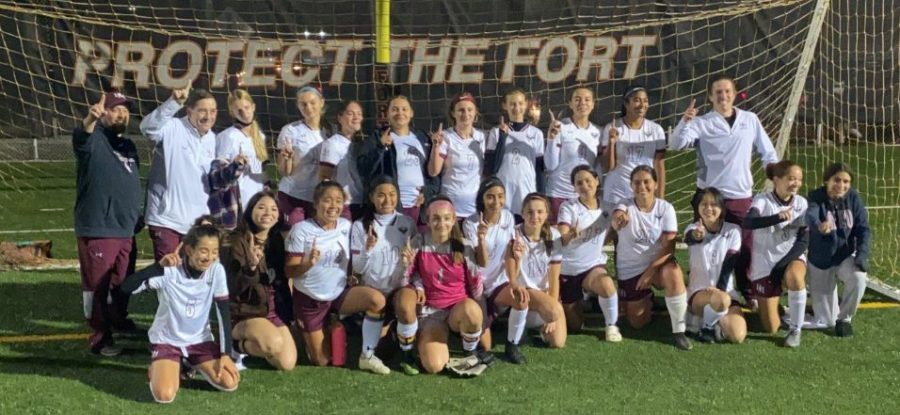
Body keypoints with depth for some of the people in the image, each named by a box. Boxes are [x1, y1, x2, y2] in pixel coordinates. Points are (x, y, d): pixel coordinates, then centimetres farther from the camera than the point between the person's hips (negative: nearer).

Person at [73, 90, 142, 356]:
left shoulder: (128, 146, 16)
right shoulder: (95, 139, -8)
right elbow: (82, 137, -34)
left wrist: (137, 219, 26)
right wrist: (90, 120, -56)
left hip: (126, 230, 8)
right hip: (97, 230, -8)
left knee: (123, 283, 20)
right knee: (97, 284, -1)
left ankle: (119, 322, 40)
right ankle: (99, 337, 7)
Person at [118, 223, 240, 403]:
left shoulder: (217, 271, -12)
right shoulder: (169, 271, -22)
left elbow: (224, 313, -6)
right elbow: (126, 287, -32)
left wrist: (226, 354, -11)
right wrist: (159, 265, -42)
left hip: (200, 339, 3)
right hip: (167, 339, -3)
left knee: (230, 383, -14)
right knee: (164, 395, -25)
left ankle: (195, 367, 17)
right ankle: (159, 369, 12)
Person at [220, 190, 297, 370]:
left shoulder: (277, 241, 7)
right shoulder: (235, 242, -13)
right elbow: (233, 287, -20)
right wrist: (251, 267, -35)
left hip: (275, 311, 7)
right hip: (244, 313, -7)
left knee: (287, 363, -8)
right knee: (274, 343, -34)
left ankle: (246, 343, 18)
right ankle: (238, 344, -2)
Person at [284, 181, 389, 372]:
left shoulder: (346, 226, -3)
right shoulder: (302, 229, -16)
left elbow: (351, 261, 6)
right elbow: (289, 271, -15)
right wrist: (308, 264, -36)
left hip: (339, 294, 3)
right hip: (309, 299, -3)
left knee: (377, 300, -27)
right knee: (321, 361, 4)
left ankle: (367, 356, -13)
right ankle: (309, 337, 39)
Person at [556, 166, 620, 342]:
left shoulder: (605, 207, -5)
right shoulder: (568, 207, -13)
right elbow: (561, 239, -24)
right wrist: (571, 235, -49)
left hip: (593, 265, 1)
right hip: (567, 268, -1)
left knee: (607, 284, -36)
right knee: (575, 325, 9)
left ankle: (612, 325, -11)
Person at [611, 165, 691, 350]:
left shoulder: (665, 208, -10)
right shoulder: (625, 205, -11)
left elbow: (669, 246, -16)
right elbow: (616, 221, -36)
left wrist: (650, 271, -25)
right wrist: (618, 220, -61)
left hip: (658, 264, -1)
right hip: (630, 270, 1)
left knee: (673, 273, -37)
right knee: (638, 323, 6)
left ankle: (678, 331, -24)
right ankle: (645, 299, 42)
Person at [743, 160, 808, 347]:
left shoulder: (801, 203, -1)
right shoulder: (763, 200, -12)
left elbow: (804, 240, -4)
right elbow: (748, 222, -32)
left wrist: (783, 264, -17)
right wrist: (778, 217, -48)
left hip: (792, 258, 2)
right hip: (764, 264, -1)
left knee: (795, 276, -38)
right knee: (771, 328, -2)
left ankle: (795, 330, -18)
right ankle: (768, 305, 36)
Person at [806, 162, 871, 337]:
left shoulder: (853, 198, -7)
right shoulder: (816, 197, -16)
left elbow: (863, 229, -7)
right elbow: (810, 216, -39)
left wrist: (862, 254, -23)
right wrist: (818, 225, -62)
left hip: (846, 256, 2)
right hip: (820, 261, -2)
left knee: (859, 278, -35)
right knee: (826, 322, -1)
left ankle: (844, 318, -7)